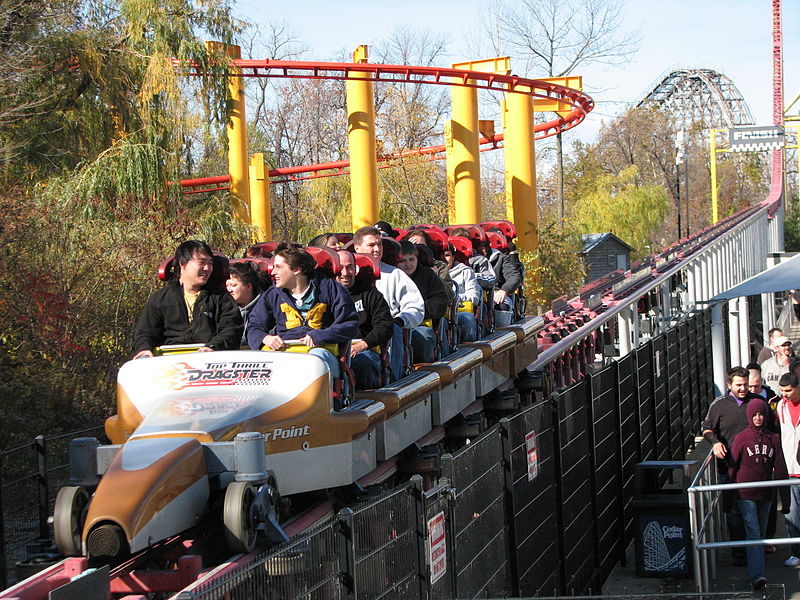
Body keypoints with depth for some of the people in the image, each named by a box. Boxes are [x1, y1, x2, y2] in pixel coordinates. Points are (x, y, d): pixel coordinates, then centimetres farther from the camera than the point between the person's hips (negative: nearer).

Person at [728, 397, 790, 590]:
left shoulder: (773, 439, 4)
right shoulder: (741, 438, -3)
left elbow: (780, 470, 4)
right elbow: (732, 467, 2)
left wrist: (785, 499, 1)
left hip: (765, 494, 3)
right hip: (745, 494, -3)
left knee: (761, 533, 12)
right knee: (753, 533, -12)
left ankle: (755, 570, 25)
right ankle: (756, 575, -21)